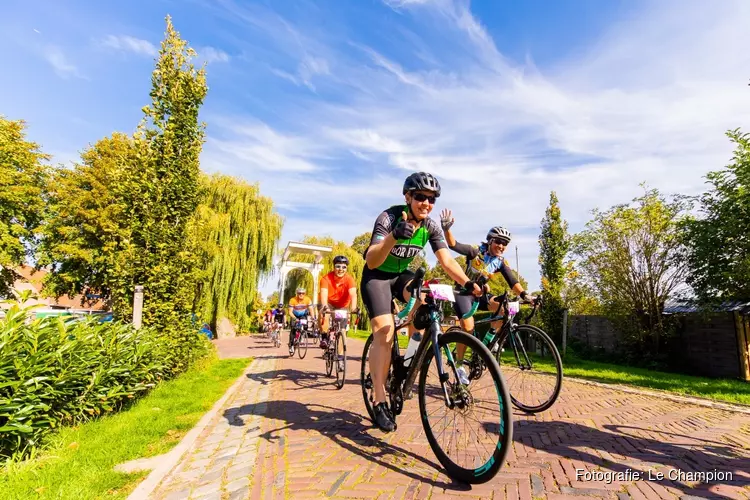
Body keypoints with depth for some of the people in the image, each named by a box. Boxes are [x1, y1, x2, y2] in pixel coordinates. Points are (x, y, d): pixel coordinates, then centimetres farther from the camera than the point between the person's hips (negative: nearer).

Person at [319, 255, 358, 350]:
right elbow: (324, 293, -40)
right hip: (329, 304, -1)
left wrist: (353, 308, -57)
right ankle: (324, 338, -17)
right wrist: (324, 306, -60)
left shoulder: (349, 279, -25)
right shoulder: (326, 278, -27)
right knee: (323, 313, -33)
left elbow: (353, 294, -39)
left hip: (343, 306, 1)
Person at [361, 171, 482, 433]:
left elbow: (446, 260, -16)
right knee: (384, 334, -17)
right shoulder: (389, 218, -26)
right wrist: (393, 237, -56)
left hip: (401, 274, 4)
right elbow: (371, 261, -38)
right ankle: (379, 401, -7)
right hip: (376, 276, -4)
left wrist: (468, 282, -33)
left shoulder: (431, 226, -10)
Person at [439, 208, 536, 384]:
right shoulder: (476, 251, -15)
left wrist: (524, 294, -25)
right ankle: (459, 364, 2)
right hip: (464, 292, -4)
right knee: (468, 329, -17)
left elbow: (512, 281, -8)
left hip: (481, 293, 5)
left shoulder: (502, 262, -1)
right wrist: (446, 228, -46)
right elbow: (454, 245, -28)